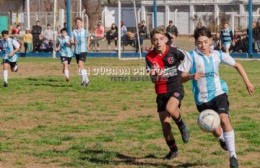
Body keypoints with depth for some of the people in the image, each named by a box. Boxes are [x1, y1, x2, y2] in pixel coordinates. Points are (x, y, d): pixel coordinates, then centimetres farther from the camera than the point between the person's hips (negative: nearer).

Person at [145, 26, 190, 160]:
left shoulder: (174, 52, -14)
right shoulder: (150, 57, -9)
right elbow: (153, 80, -16)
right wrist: (155, 75, -36)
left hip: (176, 89, -3)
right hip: (161, 93, 3)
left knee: (170, 109, -32)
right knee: (165, 124, 4)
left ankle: (181, 125, 0)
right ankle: (173, 150, 25)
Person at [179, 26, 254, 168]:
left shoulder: (218, 55, 0)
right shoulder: (191, 56, -7)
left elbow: (237, 65, 14)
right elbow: (181, 77, -5)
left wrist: (247, 82, 10)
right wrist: (192, 76, -26)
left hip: (218, 93, 0)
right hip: (202, 99, 0)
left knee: (224, 119, -26)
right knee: (215, 132, 6)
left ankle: (232, 155, -20)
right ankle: (223, 139, 46)